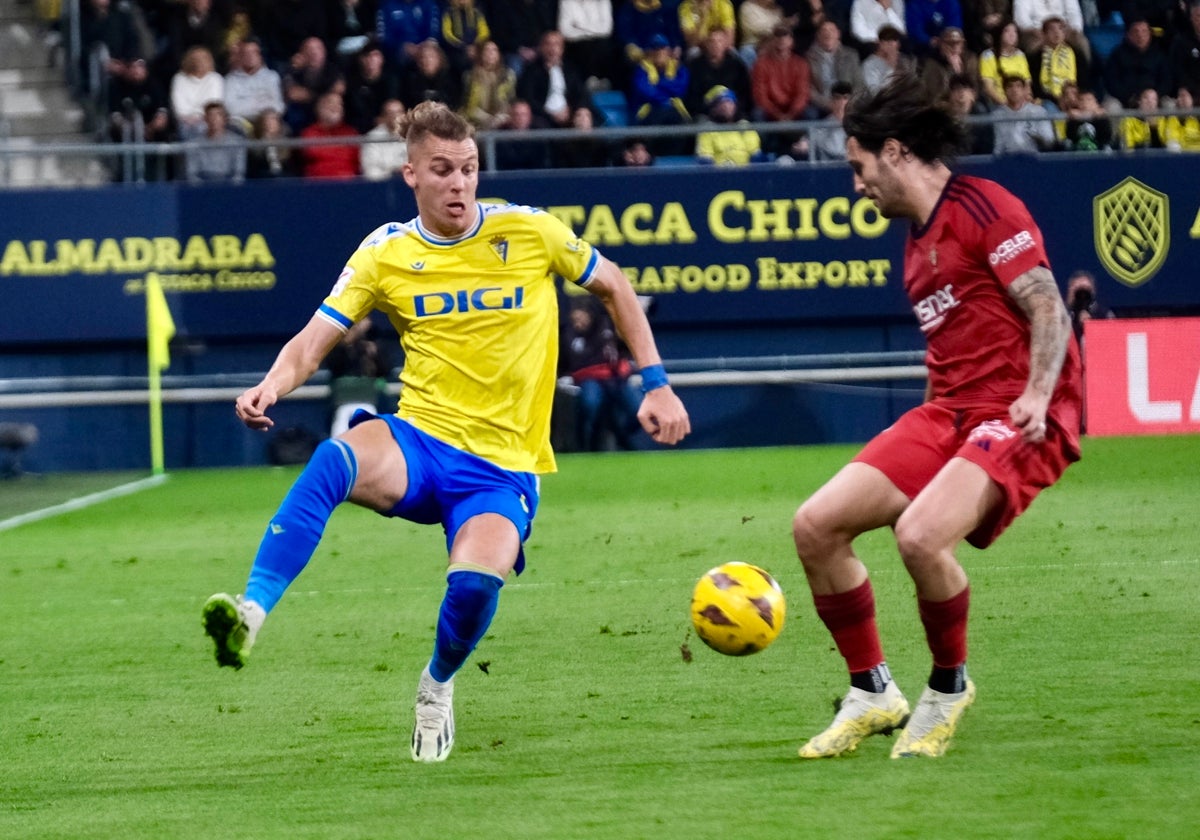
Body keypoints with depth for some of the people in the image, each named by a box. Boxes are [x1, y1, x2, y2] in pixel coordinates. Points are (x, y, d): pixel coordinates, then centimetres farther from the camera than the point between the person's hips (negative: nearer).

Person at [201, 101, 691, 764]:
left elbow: (613, 287, 15)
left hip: (504, 467, -1)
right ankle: (250, 615, -42)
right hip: (418, 442, 1)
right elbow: (313, 341, -2)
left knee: (475, 582, -30)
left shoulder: (530, 232, 0)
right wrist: (271, 387, -24)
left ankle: (437, 685, 6)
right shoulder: (385, 254, 2)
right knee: (332, 460, -35)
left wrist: (655, 384, 10)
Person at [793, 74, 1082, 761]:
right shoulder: (919, 236, 20)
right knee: (816, 525, -3)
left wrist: (1037, 397, -27)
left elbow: (1049, 308, -14)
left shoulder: (984, 207, -8)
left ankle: (949, 689, -5)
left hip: (1018, 416, -9)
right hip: (947, 411, 9)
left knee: (920, 534, -31)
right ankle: (873, 694, 10)